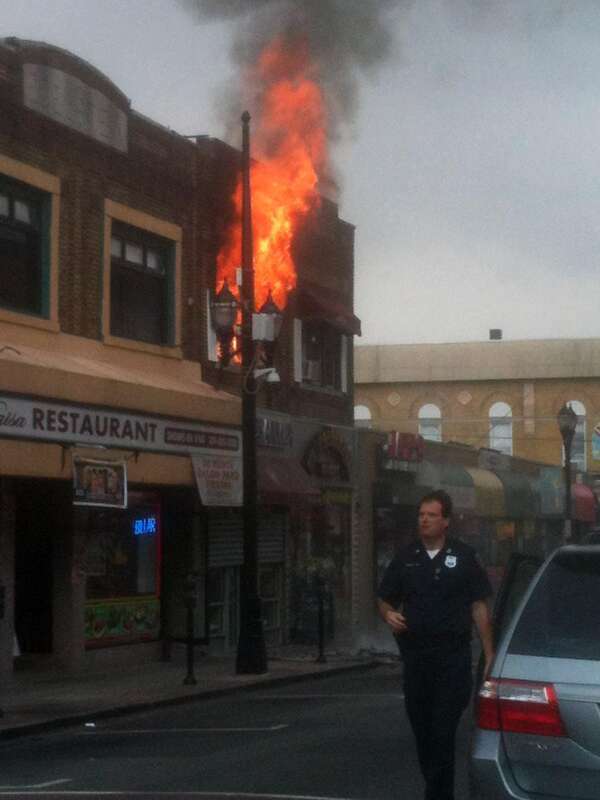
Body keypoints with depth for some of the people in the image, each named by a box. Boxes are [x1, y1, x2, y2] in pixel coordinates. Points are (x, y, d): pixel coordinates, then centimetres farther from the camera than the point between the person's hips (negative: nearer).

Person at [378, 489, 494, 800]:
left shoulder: (463, 556, 2)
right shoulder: (406, 558, 10)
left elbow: (479, 607, 3)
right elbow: (384, 598, 17)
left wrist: (489, 653, -2)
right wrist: (388, 614, -7)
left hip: (453, 656, -4)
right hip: (415, 655, 4)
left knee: (443, 731, -10)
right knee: (421, 728, 10)